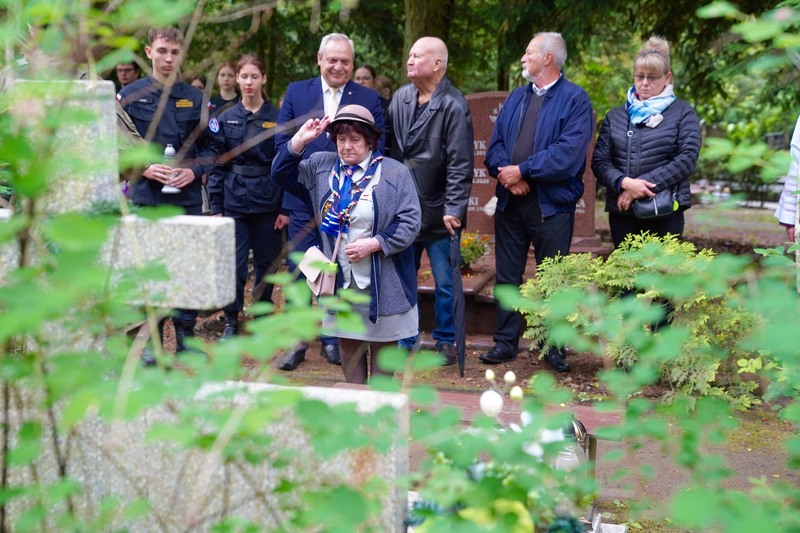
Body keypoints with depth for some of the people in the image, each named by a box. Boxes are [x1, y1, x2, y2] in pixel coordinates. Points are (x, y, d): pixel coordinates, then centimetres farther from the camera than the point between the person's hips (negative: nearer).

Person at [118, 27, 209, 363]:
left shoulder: (194, 98, 8)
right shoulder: (130, 95, 3)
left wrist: (194, 171, -8)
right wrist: (144, 168, -13)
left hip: (189, 197, 2)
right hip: (147, 197, -1)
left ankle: (185, 335, 17)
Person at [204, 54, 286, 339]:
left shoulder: (277, 118, 0)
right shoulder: (224, 119, 3)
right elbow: (216, 165, 3)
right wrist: (215, 207, -2)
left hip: (269, 202, 0)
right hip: (235, 200, 0)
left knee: (267, 263, 9)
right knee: (233, 264, -3)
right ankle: (231, 321, 12)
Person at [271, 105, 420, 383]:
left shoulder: (395, 173, -6)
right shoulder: (321, 166, 7)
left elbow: (410, 223, -10)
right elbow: (282, 174, 4)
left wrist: (372, 244, -17)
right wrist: (300, 140, -7)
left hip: (382, 282, -4)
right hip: (340, 280, 4)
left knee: (382, 342, 6)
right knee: (348, 342, 12)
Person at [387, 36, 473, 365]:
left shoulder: (453, 106, -11)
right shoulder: (401, 98, 5)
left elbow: (460, 163, -14)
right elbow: (389, 149, 9)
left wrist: (454, 209, -17)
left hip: (438, 212, -5)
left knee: (445, 283, 6)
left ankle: (445, 341, 21)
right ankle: (405, 341, 23)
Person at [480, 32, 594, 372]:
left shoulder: (575, 99, -5)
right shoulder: (516, 98, 14)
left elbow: (568, 154, -18)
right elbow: (495, 145, 8)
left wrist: (522, 170, -16)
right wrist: (506, 173, -12)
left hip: (552, 204, -5)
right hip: (510, 201, 6)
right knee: (507, 276, 10)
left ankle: (555, 348, 17)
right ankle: (505, 342, 21)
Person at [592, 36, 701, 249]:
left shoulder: (683, 113, 6)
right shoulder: (616, 116, 14)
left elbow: (687, 158, -6)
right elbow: (599, 160, 6)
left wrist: (645, 184, -14)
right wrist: (624, 183, -14)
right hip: (622, 212, 3)